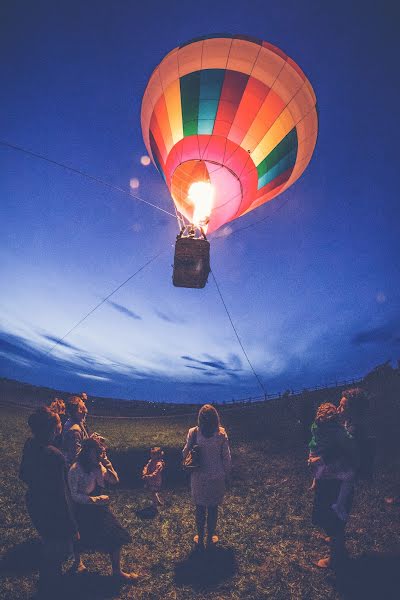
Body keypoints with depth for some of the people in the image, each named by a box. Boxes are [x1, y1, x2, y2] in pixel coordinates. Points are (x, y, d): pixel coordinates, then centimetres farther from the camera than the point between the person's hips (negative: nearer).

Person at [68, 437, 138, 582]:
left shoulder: (98, 466, -5)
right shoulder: (76, 470, -23)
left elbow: (114, 481, -4)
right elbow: (74, 495, -22)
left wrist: (107, 464, -19)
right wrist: (95, 499, -27)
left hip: (99, 506, 5)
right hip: (83, 509, -5)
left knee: (116, 537, 1)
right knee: (82, 539, 14)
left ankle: (117, 571, 17)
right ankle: (77, 561, 48)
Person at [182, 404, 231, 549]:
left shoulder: (193, 432, -14)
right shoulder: (221, 434, -14)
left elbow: (185, 453, -7)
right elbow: (226, 456, -7)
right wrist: (226, 473, 7)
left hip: (198, 477, 1)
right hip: (216, 477, 0)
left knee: (200, 508, 17)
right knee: (213, 508, 16)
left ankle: (200, 539, 31)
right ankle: (210, 539, 30)